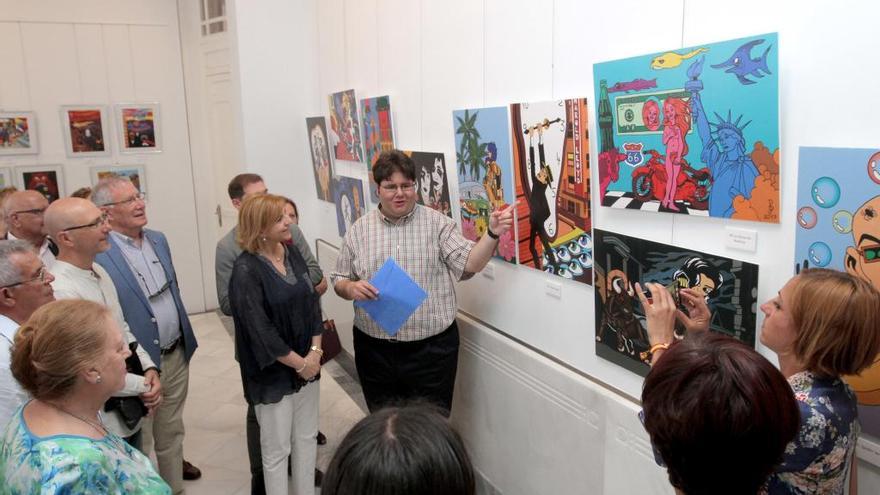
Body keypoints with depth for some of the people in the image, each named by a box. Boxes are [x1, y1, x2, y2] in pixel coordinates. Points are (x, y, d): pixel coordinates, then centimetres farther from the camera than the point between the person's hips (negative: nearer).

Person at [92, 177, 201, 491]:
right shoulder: (96, 255, -19)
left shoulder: (158, 239, 4)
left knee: (172, 430, 22)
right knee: (139, 441, 12)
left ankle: (174, 485, 39)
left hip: (177, 355, 7)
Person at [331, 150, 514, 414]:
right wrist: (350, 288, -14)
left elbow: (468, 264, -12)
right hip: (375, 349, 2)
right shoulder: (359, 230, 3)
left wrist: (492, 234, -28)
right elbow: (338, 280, 9)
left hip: (431, 348, -2)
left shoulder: (438, 223, -4)